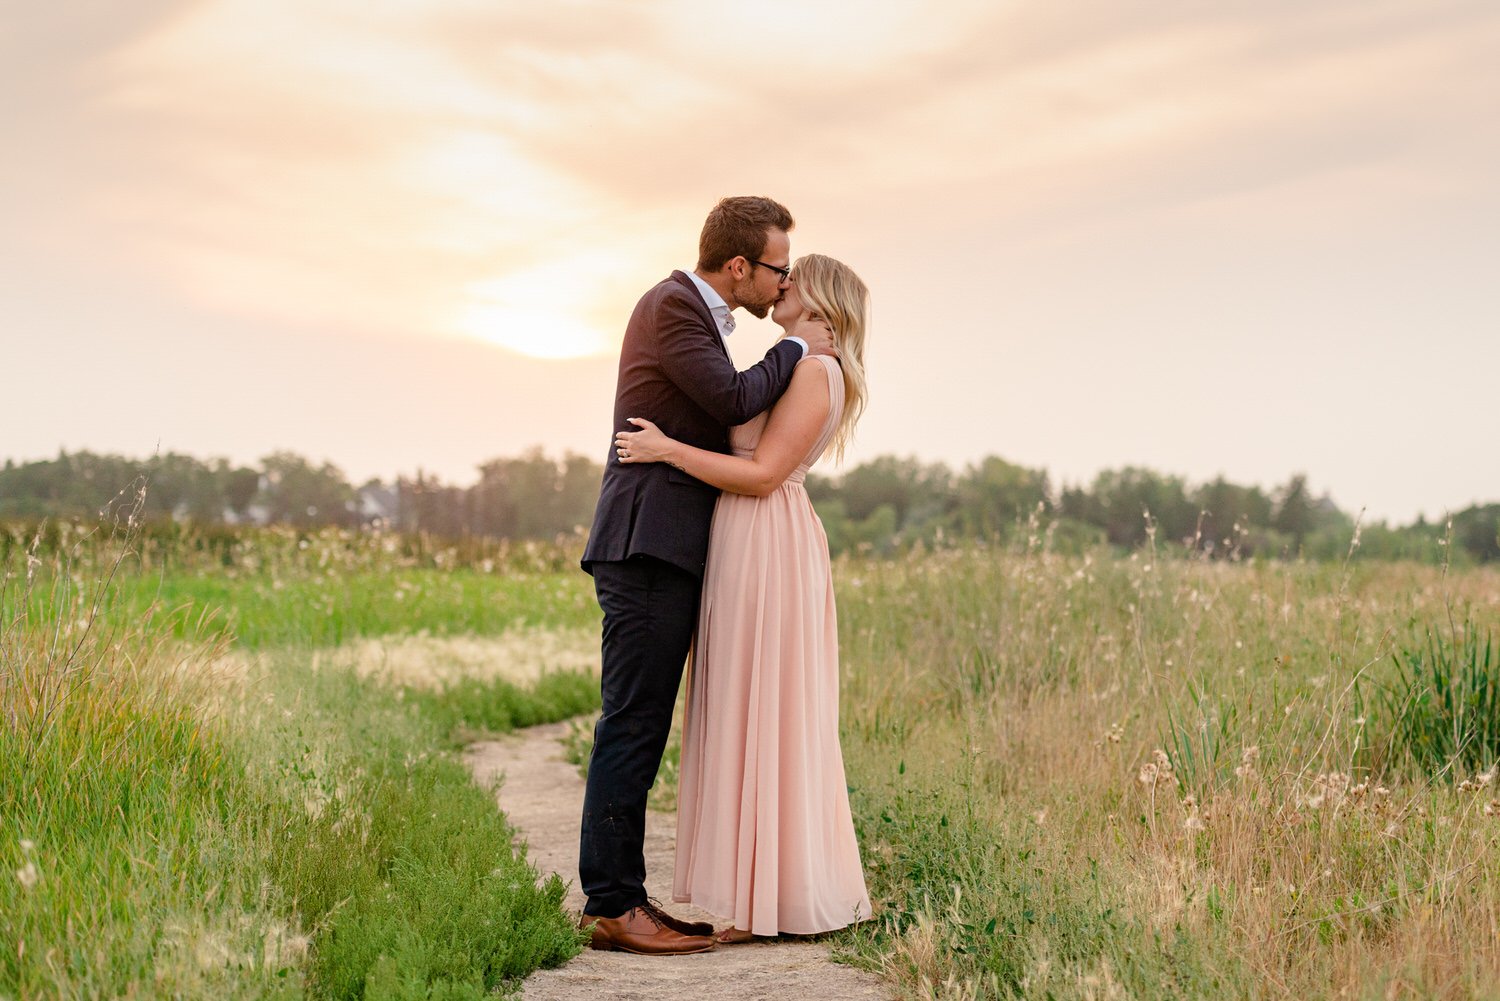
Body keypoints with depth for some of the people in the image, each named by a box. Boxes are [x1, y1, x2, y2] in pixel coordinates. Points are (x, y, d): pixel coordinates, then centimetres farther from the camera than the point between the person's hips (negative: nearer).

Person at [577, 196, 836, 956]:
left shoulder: (694, 311, 22)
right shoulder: (672, 303, -8)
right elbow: (734, 400, -16)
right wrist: (797, 347, -3)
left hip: (666, 552, 10)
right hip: (646, 547, -10)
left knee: (641, 729, 8)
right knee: (631, 725, -10)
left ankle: (621, 897, 11)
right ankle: (613, 906, -8)